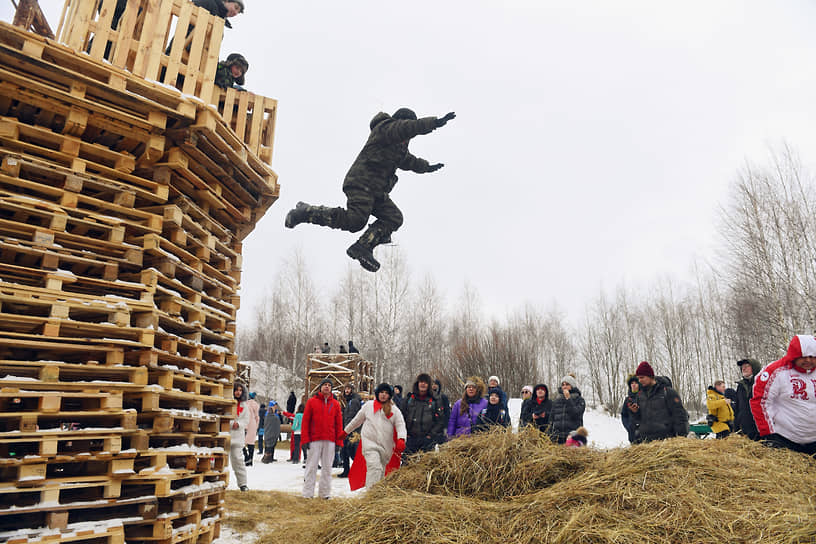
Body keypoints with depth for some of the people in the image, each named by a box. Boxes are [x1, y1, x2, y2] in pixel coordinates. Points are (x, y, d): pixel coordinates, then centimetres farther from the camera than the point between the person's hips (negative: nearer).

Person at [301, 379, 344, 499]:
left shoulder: (335, 404, 9)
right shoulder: (311, 401, 3)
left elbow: (339, 424, 9)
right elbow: (305, 421, 1)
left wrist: (339, 442, 3)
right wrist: (305, 439, -6)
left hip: (330, 440, 2)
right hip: (314, 440, -2)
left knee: (327, 467, 7)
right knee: (311, 466, 1)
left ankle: (325, 492, 16)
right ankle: (308, 493, 9)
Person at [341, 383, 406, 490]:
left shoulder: (394, 410, 7)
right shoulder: (369, 406, 9)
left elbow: (400, 425, -3)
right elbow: (357, 420, 21)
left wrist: (401, 439, -21)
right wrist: (345, 431, 28)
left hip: (386, 446, 2)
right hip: (369, 442, -2)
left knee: (381, 470, 9)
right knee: (375, 467, -19)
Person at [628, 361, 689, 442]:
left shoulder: (667, 391, -3)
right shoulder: (640, 394, 14)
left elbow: (679, 414, -4)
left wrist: (682, 435, -8)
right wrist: (635, 412, -1)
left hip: (664, 438, -5)